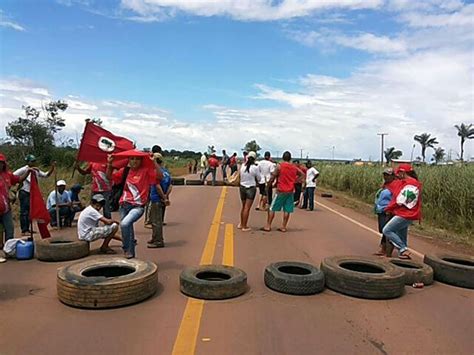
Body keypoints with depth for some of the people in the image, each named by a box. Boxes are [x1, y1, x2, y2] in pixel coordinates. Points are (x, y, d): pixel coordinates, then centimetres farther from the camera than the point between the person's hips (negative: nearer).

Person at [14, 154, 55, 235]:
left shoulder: (36, 170, 11)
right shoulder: (24, 169, -10)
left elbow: (46, 175, 9)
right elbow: (13, 176, -17)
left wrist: (52, 167, -2)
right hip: (24, 193, -8)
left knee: (29, 212, 13)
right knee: (24, 212, -7)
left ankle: (27, 229, 23)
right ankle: (24, 230, -4)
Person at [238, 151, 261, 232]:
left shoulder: (243, 166, -1)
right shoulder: (255, 167, -12)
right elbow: (259, 178, -3)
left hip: (242, 187, 5)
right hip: (251, 188, -5)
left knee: (243, 206, 19)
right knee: (247, 208, 0)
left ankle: (241, 224, 30)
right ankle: (244, 227, 6)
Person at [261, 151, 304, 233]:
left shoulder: (279, 166, -8)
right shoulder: (294, 167, 6)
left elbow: (273, 177, -7)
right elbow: (302, 174, 19)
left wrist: (268, 185, 4)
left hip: (281, 191, -4)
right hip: (290, 191, 4)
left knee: (272, 208, 3)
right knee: (287, 210, 7)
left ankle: (268, 226, 3)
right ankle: (283, 227, 9)